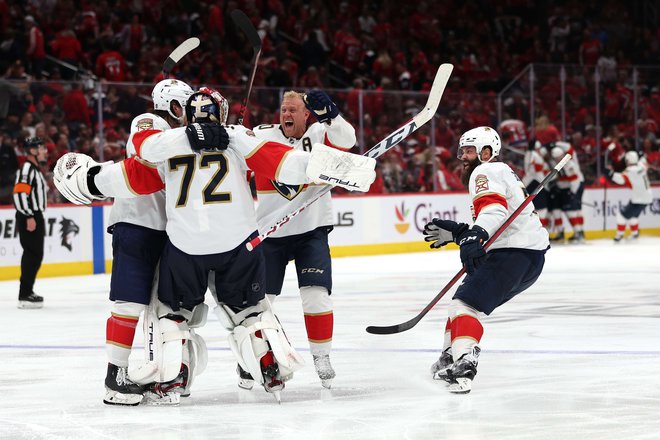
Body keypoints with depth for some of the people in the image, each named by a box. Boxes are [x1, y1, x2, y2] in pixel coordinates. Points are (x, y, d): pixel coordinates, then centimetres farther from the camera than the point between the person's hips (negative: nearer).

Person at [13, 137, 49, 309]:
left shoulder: (36, 170, 20)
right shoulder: (27, 169, -13)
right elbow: (19, 193, -22)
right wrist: (29, 217, -25)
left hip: (35, 217, 11)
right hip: (28, 219, -11)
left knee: (34, 255, 12)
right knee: (33, 255, -13)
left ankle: (27, 292, 18)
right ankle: (25, 295, -14)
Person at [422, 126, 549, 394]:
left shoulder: (486, 172, -4)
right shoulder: (502, 173, 28)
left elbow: (494, 208, -25)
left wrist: (474, 237, -39)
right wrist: (454, 233, 24)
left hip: (516, 253, -11)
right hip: (532, 254, 11)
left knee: (467, 303, -19)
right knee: (467, 296, 23)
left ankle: (463, 364, -37)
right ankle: (450, 358, 29)